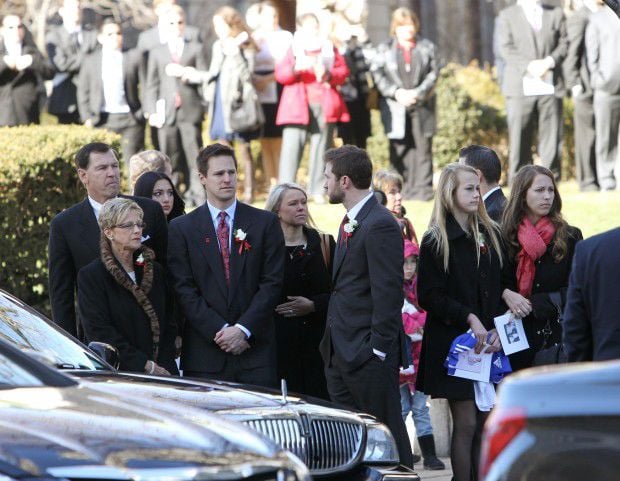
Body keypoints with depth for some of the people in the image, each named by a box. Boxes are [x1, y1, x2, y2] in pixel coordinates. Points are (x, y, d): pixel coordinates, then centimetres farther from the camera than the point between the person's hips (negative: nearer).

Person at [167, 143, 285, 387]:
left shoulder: (265, 223, 8)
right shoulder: (182, 228, 6)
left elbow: (272, 282, 2)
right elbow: (184, 289, 0)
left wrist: (243, 329, -9)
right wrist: (220, 330, -10)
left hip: (256, 352, 0)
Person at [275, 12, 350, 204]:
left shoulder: (329, 49, 14)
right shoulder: (293, 49, 10)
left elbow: (343, 71, 6)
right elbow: (280, 74, 0)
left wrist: (328, 75, -14)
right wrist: (296, 69, -20)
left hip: (324, 107, 2)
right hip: (298, 107, -2)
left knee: (320, 148, 3)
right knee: (292, 146, -9)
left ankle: (317, 190, 8)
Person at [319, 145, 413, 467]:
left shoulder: (380, 225, -15)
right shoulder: (350, 223, 16)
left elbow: (388, 294, -18)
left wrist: (378, 350, -19)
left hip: (368, 355, -10)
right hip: (340, 352, 10)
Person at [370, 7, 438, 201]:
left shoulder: (427, 47, 11)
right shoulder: (385, 49, 9)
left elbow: (433, 74, 5)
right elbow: (377, 74, 0)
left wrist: (418, 93, -10)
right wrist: (396, 92, -13)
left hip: (421, 105, 0)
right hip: (395, 108, 0)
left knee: (423, 148, -3)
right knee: (399, 149, -2)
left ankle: (423, 189, -1)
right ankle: (402, 190, 2)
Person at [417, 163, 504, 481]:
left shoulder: (490, 235, 11)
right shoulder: (435, 241, -3)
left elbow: (501, 288, 11)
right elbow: (428, 296, -8)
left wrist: (497, 329, -5)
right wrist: (469, 318, -18)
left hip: (488, 341, 4)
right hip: (453, 343, -4)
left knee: (485, 424, 3)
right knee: (466, 424, -5)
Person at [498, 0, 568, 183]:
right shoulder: (508, 15, 9)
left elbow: (564, 44, 8)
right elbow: (507, 48, -1)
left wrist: (549, 61, -11)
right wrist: (529, 65, -15)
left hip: (550, 85, 2)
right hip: (520, 86, -2)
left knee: (551, 134, -1)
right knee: (519, 135, -4)